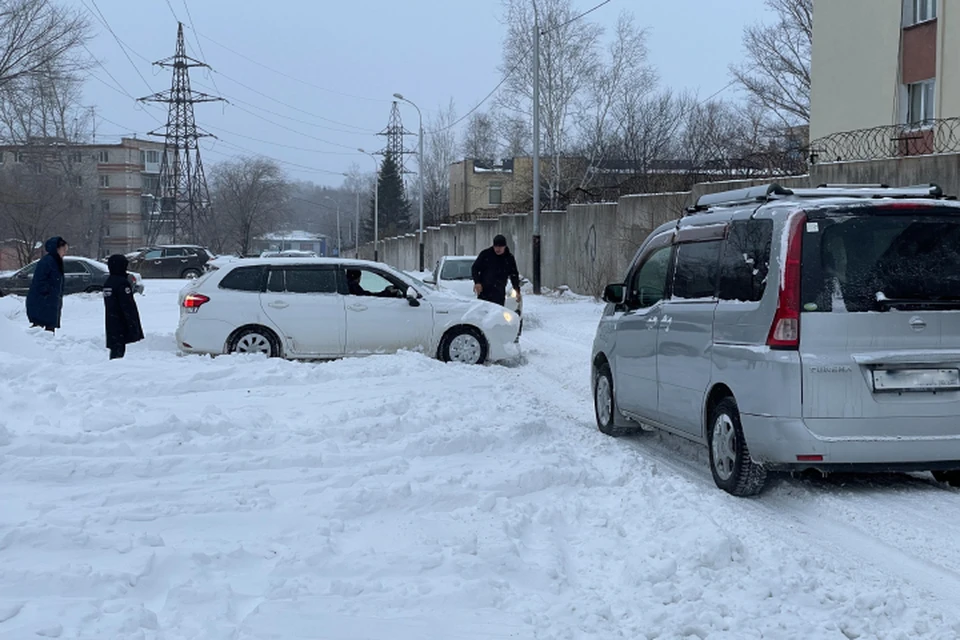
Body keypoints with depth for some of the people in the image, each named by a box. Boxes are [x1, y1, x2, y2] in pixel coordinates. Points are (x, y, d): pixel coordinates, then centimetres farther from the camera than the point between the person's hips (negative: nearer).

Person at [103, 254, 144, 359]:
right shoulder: (122, 283, -15)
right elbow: (128, 307, -18)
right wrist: (134, 326, -15)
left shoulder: (108, 282, 14)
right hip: (121, 326, -9)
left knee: (114, 349, 12)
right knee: (118, 351, -8)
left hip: (111, 325, 9)